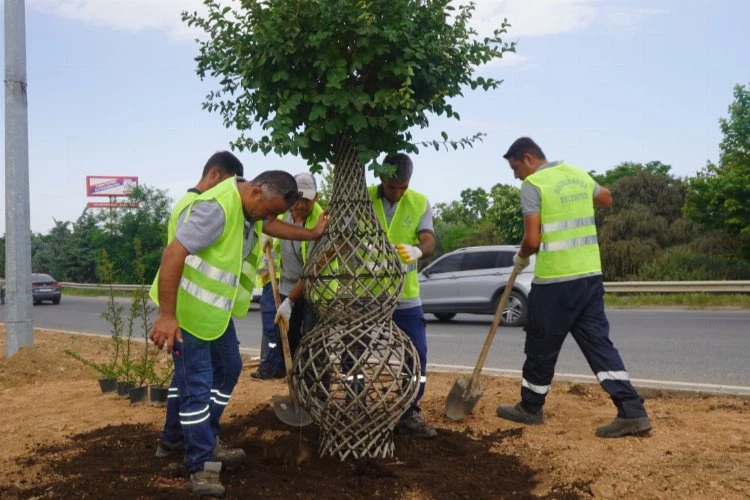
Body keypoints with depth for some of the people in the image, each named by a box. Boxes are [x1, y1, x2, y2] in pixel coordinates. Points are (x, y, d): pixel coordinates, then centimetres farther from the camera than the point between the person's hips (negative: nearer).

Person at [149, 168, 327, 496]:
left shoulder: (251, 204, 0)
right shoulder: (217, 207, -30)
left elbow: (269, 226, 23)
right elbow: (173, 253, -34)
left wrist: (312, 234, 17)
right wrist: (166, 315, -36)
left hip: (217, 308, 10)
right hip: (186, 308, -10)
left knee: (228, 369, 19)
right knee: (197, 385, -7)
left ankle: (202, 441, 34)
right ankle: (201, 466, 2)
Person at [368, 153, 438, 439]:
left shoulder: (420, 203, 0)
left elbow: (429, 241, -12)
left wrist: (417, 250, -36)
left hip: (405, 295, 2)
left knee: (416, 355, 1)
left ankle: (409, 414, 16)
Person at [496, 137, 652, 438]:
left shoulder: (532, 185, -10)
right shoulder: (579, 174, 12)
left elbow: (532, 240, -16)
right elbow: (606, 200, 31)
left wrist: (520, 258, 4)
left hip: (555, 279, -7)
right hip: (590, 274, 7)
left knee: (541, 346, 8)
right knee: (598, 341, 7)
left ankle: (530, 408, 23)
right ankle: (632, 412, 0)